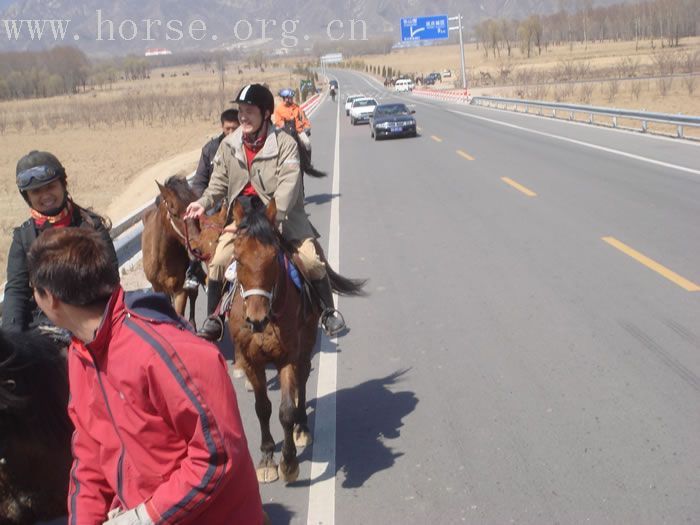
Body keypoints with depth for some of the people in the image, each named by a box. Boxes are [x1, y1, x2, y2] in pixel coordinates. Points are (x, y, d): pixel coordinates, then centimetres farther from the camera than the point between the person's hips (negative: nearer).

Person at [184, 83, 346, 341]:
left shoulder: (285, 144, -15)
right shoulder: (229, 145, -2)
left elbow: (287, 189, -23)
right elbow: (219, 183, 8)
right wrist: (203, 202, -13)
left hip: (282, 217, -2)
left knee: (311, 260, -10)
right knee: (218, 262, -13)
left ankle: (329, 312, 15)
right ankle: (213, 319, 6)